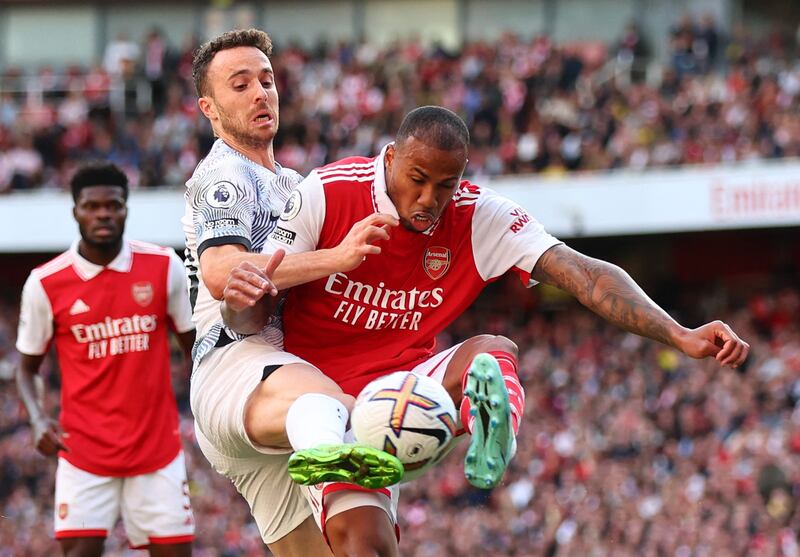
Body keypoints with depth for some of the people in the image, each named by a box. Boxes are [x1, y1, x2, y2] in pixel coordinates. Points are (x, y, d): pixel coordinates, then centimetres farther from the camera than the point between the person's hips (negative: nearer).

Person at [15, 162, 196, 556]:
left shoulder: (164, 266, -1)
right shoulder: (45, 283, -4)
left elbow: (193, 344, 11)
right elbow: (27, 366, 6)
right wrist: (38, 421, -11)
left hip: (157, 446, 2)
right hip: (84, 448, -1)